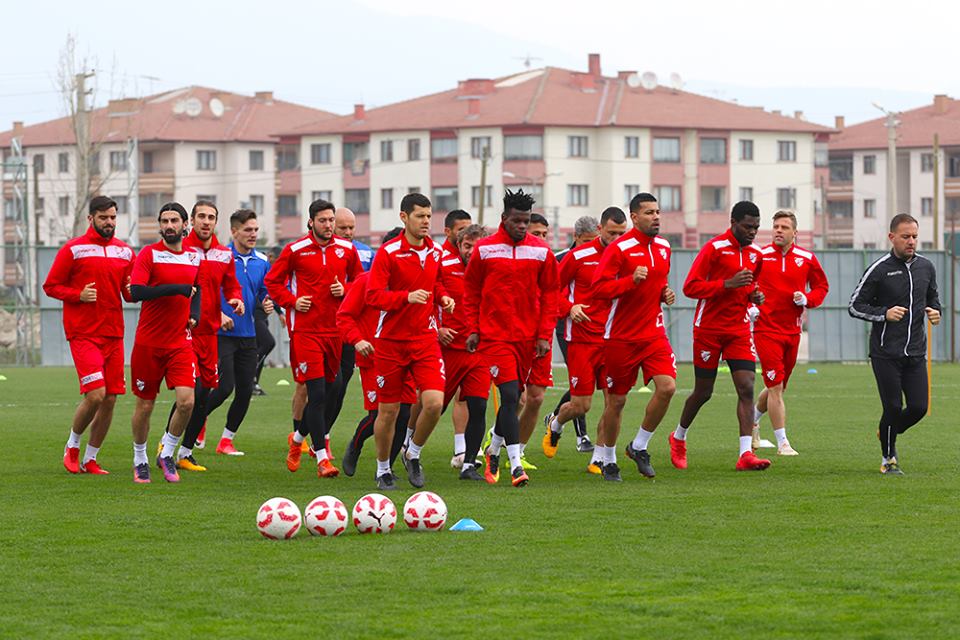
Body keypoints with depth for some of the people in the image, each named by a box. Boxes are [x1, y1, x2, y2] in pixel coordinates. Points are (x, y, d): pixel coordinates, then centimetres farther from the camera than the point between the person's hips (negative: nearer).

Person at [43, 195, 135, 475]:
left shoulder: (125, 251, 12)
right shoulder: (73, 250, -3)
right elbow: (50, 286, 0)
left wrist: (133, 291, -4)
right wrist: (78, 295, -16)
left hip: (113, 334, 5)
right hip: (83, 334, -5)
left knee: (110, 400, 2)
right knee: (95, 395, -16)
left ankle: (90, 459, 15)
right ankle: (72, 446, 8)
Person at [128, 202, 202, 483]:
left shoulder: (195, 257, 7)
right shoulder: (148, 254, -7)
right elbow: (136, 292, -21)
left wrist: (195, 314, 7)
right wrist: (176, 289, -24)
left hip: (181, 342, 3)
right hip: (148, 342, -3)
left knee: (186, 401, -13)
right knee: (145, 405, 6)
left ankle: (167, 454, 8)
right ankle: (140, 460, 27)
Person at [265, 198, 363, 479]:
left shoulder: (346, 250, 8)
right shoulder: (295, 250, -2)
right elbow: (272, 281, 7)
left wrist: (345, 290, -2)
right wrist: (292, 301, -8)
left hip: (336, 328, 5)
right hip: (305, 329, -5)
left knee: (328, 391, 10)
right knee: (317, 393, -12)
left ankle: (298, 439, 35)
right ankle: (322, 458, -10)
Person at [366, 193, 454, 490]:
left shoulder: (435, 252, 6)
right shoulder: (388, 253, -10)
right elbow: (373, 295, -16)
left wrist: (443, 298, 0)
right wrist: (407, 296, -29)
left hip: (426, 339, 3)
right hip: (391, 340, -3)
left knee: (434, 403, -13)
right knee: (388, 410, 4)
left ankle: (413, 454, 13)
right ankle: (383, 469, 23)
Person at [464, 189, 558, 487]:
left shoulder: (541, 251, 4)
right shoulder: (484, 249, -1)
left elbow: (549, 294, 9)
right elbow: (471, 291, 8)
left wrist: (544, 335, 3)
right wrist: (472, 329, 2)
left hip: (528, 337, 3)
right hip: (495, 336, -3)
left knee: (513, 398, 11)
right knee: (509, 395, -13)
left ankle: (493, 451, 34)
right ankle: (515, 465, -15)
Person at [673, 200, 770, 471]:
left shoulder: (756, 254, 8)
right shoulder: (715, 248, -11)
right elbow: (690, 287, -15)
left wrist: (754, 295, 3)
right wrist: (728, 284, -24)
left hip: (739, 329, 5)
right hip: (709, 329, -5)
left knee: (746, 388, -11)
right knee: (703, 392, 5)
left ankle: (746, 453, -16)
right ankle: (679, 437, 32)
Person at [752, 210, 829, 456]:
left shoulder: (807, 259, 3)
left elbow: (821, 286, 14)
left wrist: (806, 299, -6)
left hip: (792, 331, 4)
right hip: (766, 329, -4)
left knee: (778, 388, 14)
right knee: (776, 386, -11)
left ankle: (753, 419, 42)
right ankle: (782, 443, -7)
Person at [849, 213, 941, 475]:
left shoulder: (926, 267, 8)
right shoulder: (879, 270, -6)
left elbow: (933, 296, 25)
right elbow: (855, 306, -2)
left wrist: (935, 311, 2)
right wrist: (884, 313, -16)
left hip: (916, 353, 4)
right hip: (885, 353, -4)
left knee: (918, 407, -2)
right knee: (893, 407, -7)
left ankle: (888, 433, 29)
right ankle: (888, 459, 13)